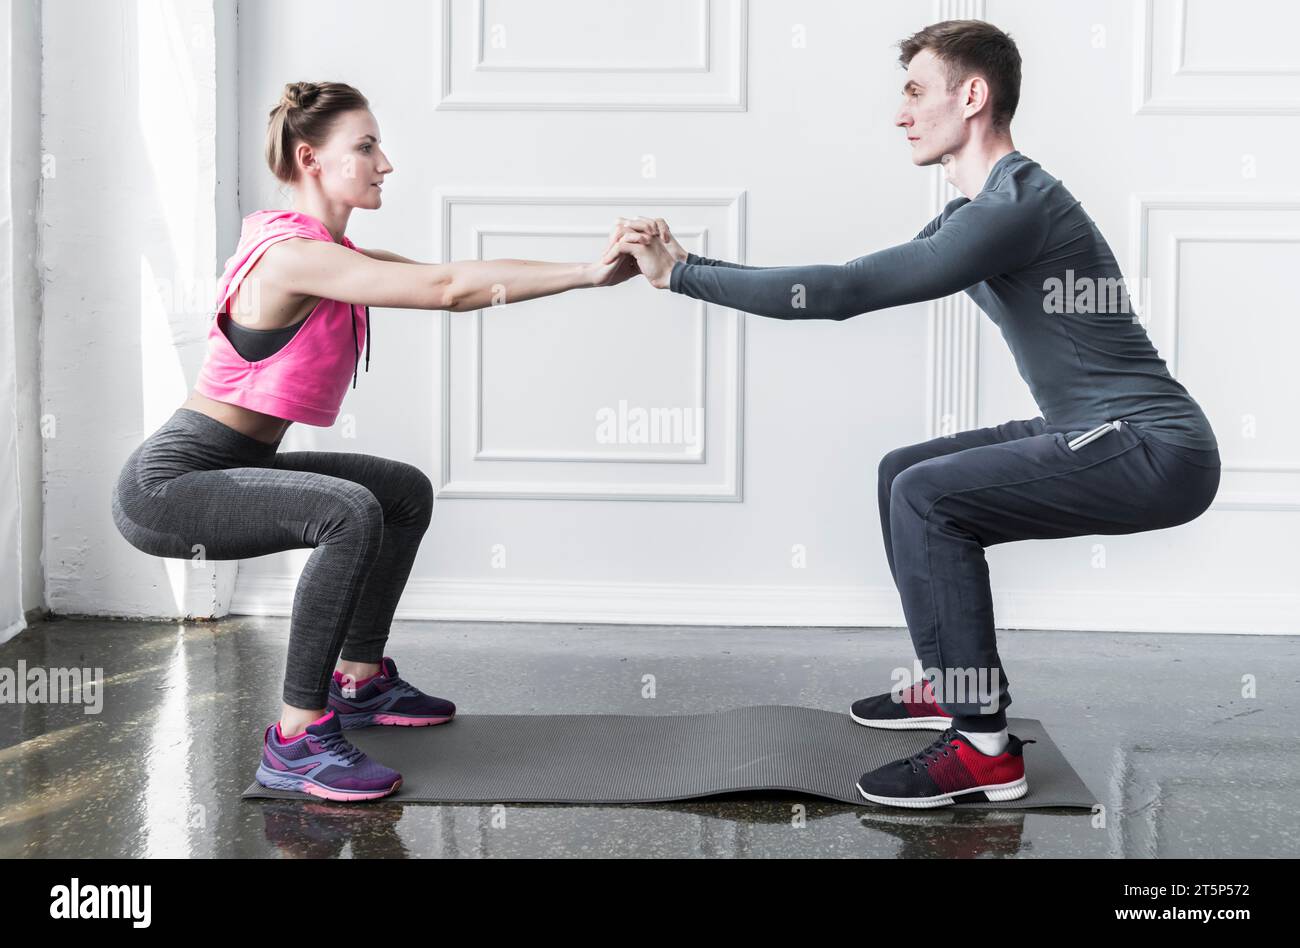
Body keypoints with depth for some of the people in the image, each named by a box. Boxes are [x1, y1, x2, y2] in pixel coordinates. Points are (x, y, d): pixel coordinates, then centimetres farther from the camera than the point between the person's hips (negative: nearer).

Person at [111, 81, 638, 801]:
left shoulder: (328, 251, 9)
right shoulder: (294, 254, -22)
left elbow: (445, 279, 5)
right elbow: (448, 289, -27)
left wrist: (589, 269, -4)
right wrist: (590, 274, -24)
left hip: (232, 468, 11)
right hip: (165, 485, -10)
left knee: (407, 492, 17)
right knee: (350, 513, -32)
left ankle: (358, 680, 29)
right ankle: (297, 741, -25)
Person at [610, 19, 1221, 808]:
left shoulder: (1016, 206, -20)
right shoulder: (978, 210, 12)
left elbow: (845, 292, -25)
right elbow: (859, 284, 11)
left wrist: (680, 275, -18)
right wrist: (690, 262, 4)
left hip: (1156, 449, -10)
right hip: (1115, 439, 10)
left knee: (928, 495, -20)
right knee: (903, 473, 13)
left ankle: (984, 749, -13)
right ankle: (954, 686, 22)